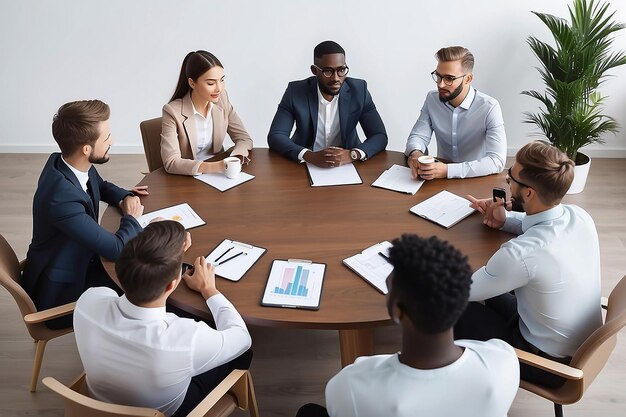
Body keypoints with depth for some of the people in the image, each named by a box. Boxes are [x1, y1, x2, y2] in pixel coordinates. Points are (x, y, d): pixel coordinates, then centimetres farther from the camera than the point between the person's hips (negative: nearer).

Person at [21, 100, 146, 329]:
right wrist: (131, 217, -12)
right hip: (58, 292, -8)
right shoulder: (62, 199, -37)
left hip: (77, 259, 8)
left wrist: (124, 196, -6)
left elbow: (100, 185, 15)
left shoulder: (63, 162, -10)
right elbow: (118, 248, -32)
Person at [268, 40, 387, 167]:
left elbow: (380, 136, -7)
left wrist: (353, 154, -27)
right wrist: (310, 156, -30)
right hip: (305, 166, 1)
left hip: (347, 166, 0)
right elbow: (275, 137, -13)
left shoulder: (358, 90, -7)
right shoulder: (296, 91, -9)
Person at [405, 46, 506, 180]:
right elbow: (418, 135, 2)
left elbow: (497, 161, -23)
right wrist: (415, 153, -23)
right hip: (440, 178, 2)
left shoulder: (489, 108, -16)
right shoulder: (432, 99, 0)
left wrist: (448, 170, -33)